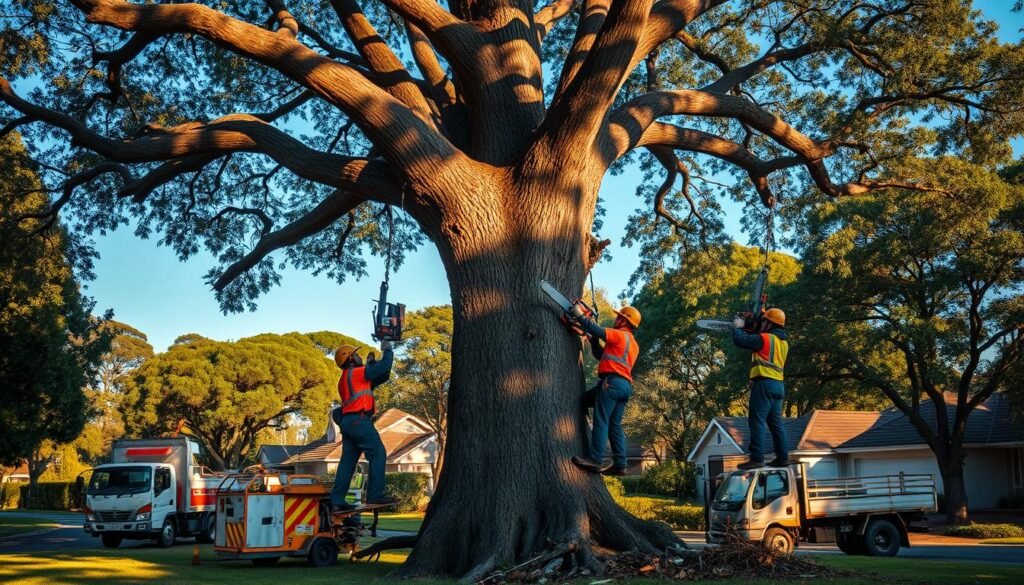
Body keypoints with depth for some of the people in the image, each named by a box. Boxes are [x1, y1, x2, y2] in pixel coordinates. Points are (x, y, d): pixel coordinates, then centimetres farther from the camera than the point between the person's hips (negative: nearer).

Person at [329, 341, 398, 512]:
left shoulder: (344, 380, 26)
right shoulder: (355, 373, -3)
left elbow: (374, 380, 27)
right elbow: (384, 366, -7)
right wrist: (387, 350, 8)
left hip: (347, 421, 10)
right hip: (359, 420, -10)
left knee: (348, 460, 7)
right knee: (378, 454, -7)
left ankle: (336, 500, 4)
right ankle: (375, 495, -12)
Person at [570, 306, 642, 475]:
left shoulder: (620, 335, 1)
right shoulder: (632, 344, 29)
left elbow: (597, 330, -9)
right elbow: (603, 356, 31)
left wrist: (579, 316, 4)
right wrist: (593, 339, 23)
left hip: (612, 381, -9)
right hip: (625, 385, 9)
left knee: (601, 421, -13)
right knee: (614, 425, 7)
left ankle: (596, 460, -20)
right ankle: (620, 464, 2)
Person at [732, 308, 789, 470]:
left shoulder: (765, 338, -9)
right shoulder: (783, 342, 18)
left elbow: (740, 340, -10)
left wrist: (738, 327, 9)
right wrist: (746, 330, 23)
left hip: (765, 383, -9)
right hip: (778, 385, 9)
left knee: (757, 421, -9)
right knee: (775, 422, 12)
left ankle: (757, 458, -14)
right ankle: (783, 457, 10)